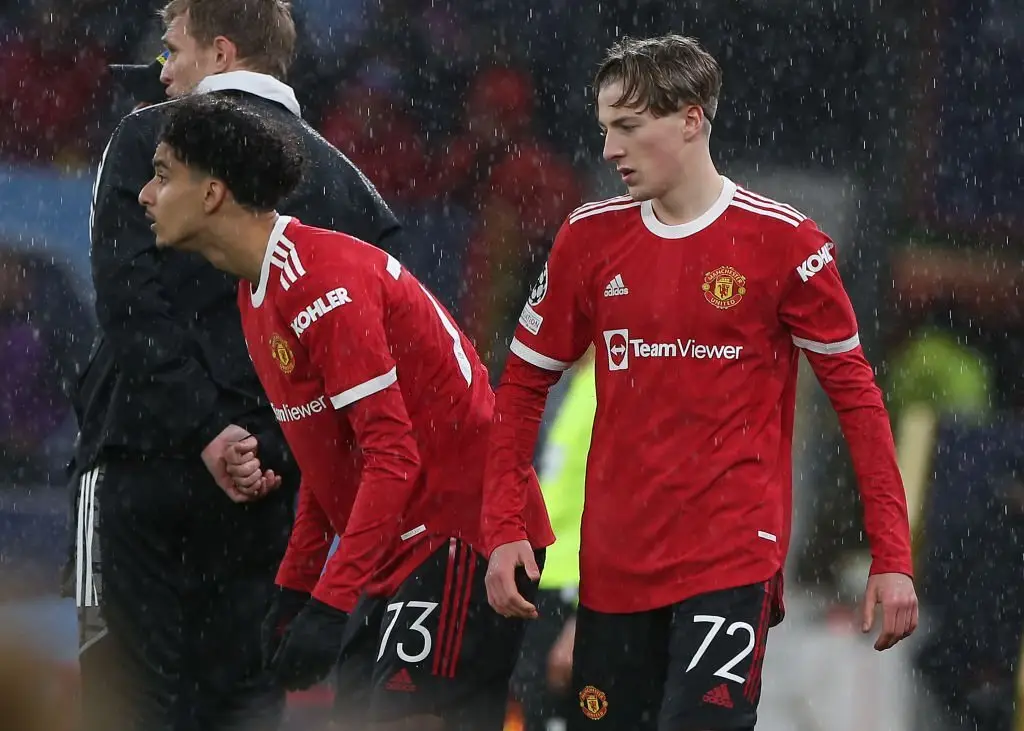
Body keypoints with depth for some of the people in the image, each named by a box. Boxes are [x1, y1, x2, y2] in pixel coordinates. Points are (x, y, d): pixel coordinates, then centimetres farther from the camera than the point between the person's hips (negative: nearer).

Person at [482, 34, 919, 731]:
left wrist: (892, 557, -5)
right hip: (615, 562, 4)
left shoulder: (783, 242, -6)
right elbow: (524, 385, 12)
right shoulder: (591, 237, 4)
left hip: (733, 560, -4)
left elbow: (855, 393, -2)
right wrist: (505, 529, 3)